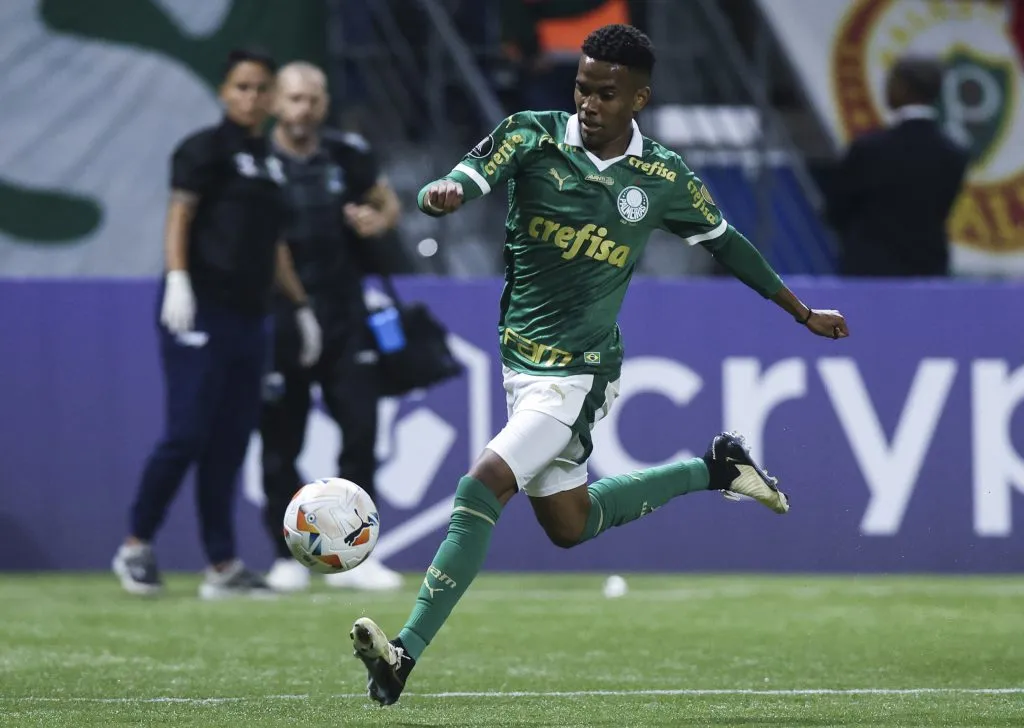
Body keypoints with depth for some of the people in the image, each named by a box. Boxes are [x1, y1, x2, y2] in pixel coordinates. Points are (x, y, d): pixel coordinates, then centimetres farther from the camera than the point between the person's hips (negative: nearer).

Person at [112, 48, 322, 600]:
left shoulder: (270, 162, 19)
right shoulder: (206, 149, -3)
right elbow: (180, 213, -14)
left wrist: (300, 306, 21)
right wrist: (177, 278, -28)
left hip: (249, 316, 7)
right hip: (201, 309, -7)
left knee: (231, 441, 6)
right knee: (188, 434, -11)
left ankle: (222, 567, 8)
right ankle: (136, 546, 2)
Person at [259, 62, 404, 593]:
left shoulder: (348, 156, 4)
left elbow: (388, 203, 18)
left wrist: (376, 222, -4)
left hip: (344, 315, 3)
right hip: (279, 320, -3)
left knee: (361, 430, -1)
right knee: (280, 440, 0)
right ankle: (287, 558, 10)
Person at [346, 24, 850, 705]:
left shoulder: (664, 178, -4)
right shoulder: (533, 136, -5)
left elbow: (724, 242, 13)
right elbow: (463, 182, -20)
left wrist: (802, 312, 22)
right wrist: (441, 194, -46)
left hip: (577, 373, -4)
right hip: (522, 361, 4)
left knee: (483, 487, -22)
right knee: (569, 524, 17)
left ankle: (404, 654, -24)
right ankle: (714, 469, 38)